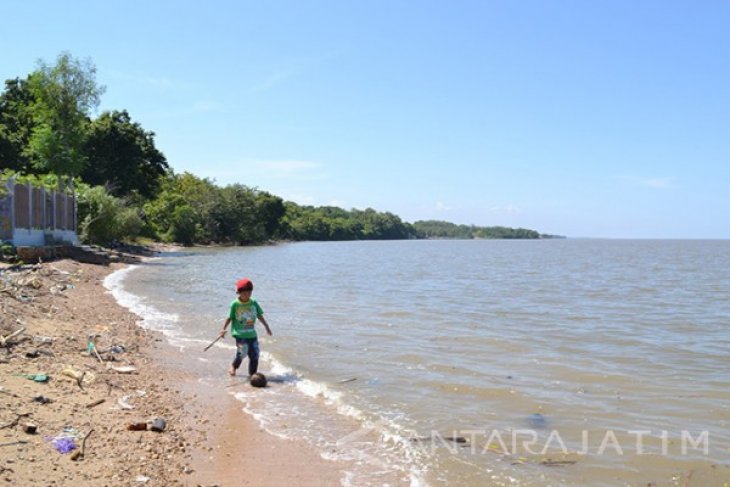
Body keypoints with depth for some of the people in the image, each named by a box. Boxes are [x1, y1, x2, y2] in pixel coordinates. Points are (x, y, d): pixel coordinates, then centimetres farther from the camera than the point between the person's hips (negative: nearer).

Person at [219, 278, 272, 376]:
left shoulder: (254, 303, 3)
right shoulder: (235, 304, -7)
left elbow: (260, 316, 10)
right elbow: (230, 318, -1)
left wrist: (267, 327, 12)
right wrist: (223, 329, -3)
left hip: (252, 334, 4)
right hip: (240, 334, -4)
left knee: (255, 354, 2)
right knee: (242, 352, -14)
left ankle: (252, 374, 17)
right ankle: (233, 367, 16)